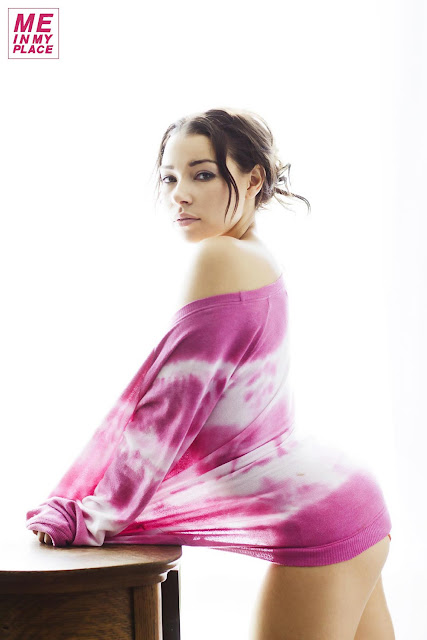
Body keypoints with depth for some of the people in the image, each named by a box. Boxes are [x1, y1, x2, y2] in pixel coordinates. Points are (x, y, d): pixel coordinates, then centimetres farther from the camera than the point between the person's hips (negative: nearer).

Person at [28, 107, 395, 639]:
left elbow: (169, 406, -16)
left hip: (316, 530, -9)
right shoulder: (258, 260, 11)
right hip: (346, 500, 9)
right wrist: (98, 500, 18)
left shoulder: (218, 258, -16)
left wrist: (88, 519, -5)